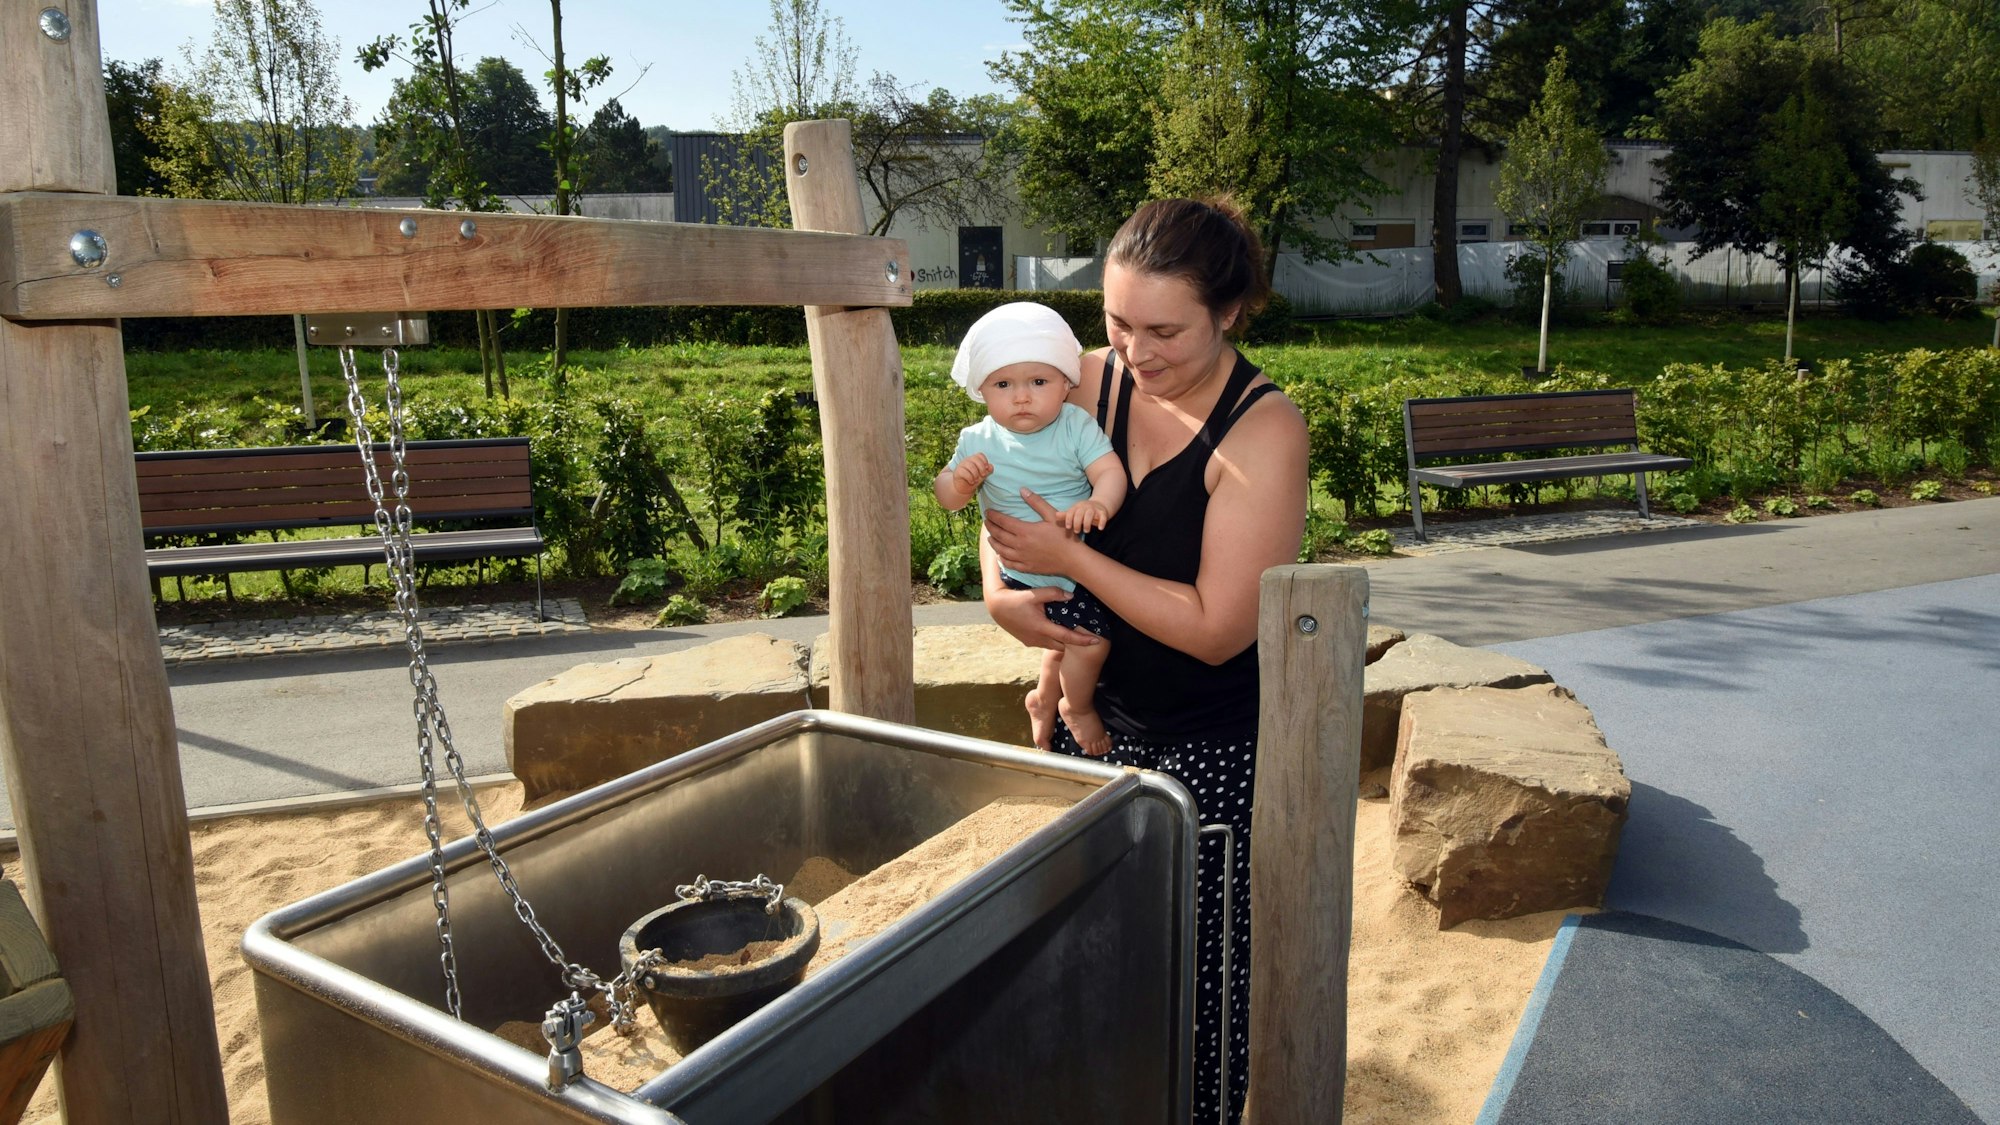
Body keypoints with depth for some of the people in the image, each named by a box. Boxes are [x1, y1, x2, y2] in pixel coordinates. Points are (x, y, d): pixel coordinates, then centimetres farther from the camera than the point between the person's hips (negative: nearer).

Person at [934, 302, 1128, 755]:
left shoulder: (1077, 426, -11)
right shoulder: (979, 441, -10)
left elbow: (1111, 471, -21)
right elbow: (946, 498, -1)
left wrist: (1098, 503, -43)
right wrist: (960, 481, -25)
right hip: (1028, 574, -3)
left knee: (1069, 640, 22)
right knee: (1089, 640, -15)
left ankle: (1045, 699, 52)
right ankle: (1078, 708, 16)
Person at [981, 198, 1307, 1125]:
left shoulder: (1263, 431, -19)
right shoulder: (1091, 381, -4)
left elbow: (1216, 629, -22)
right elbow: (1003, 493, 10)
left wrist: (1068, 556, -20)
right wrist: (1000, 592, -10)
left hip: (1213, 754, -5)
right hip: (1099, 719, 5)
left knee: (1201, 975, 10)